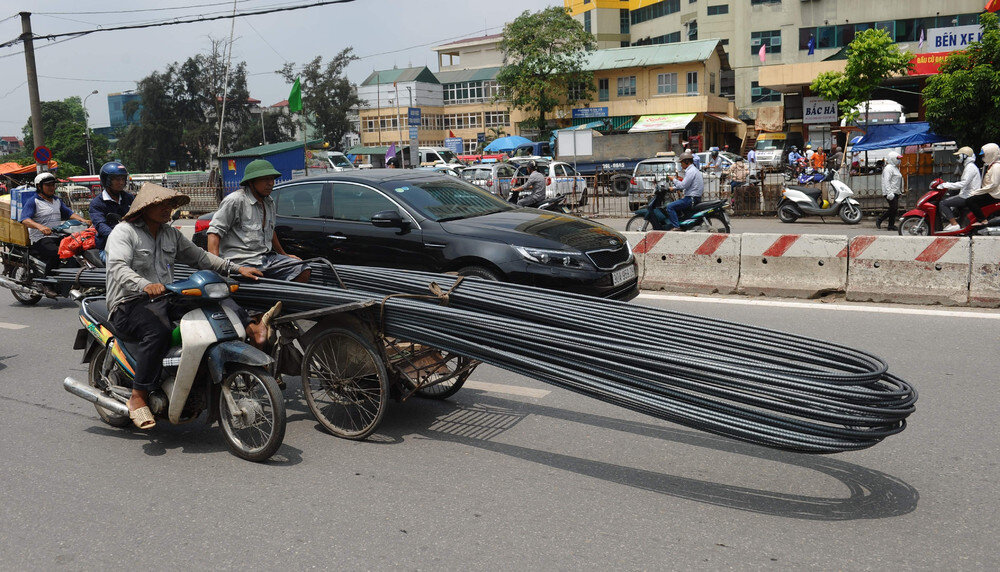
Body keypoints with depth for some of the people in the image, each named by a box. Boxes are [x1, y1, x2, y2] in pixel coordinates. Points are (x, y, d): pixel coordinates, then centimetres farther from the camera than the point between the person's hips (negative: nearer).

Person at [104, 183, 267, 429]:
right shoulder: (124, 232, -6)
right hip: (130, 304, -7)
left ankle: (251, 329, -31)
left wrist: (236, 268, 6)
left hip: (166, 299, 7)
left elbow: (199, 256, 19)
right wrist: (145, 285, -42)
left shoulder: (171, 234, 17)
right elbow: (118, 267, -21)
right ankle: (138, 397, -31)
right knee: (158, 332, -37)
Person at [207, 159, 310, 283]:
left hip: (267, 257, 8)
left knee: (303, 271, -6)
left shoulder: (269, 202, 18)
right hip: (241, 261, -8)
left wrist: (284, 255, 41)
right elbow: (215, 231, -10)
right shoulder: (235, 201, -8)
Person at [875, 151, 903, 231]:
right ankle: (879, 220, -8)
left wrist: (900, 191, 26)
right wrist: (889, 193, -27)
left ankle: (891, 225, 7)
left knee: (894, 209, 6)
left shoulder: (895, 168, 22)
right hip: (891, 193, -10)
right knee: (894, 208, -16)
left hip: (895, 193, 10)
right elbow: (886, 181, -20)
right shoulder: (889, 168, -11)